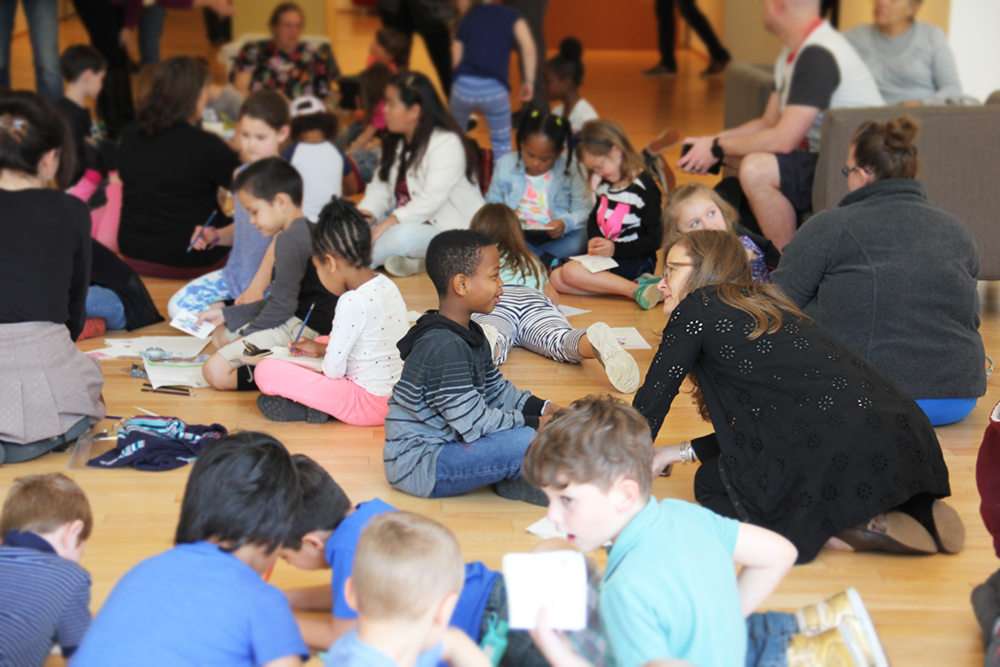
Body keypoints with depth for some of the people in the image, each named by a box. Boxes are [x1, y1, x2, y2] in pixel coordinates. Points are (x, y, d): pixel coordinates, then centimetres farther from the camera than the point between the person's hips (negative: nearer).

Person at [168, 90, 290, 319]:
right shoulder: (241, 175, 9)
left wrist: (257, 287, -23)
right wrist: (213, 236, 2)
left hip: (269, 279, -8)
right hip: (236, 272, 8)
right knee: (177, 306, -3)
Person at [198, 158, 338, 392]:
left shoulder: (290, 238, -17)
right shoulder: (307, 231, 17)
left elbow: (282, 305, -19)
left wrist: (247, 335, -4)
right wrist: (226, 314, 19)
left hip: (304, 329, -12)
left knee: (216, 372, -17)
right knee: (220, 335, 23)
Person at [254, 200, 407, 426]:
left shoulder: (353, 302, -24)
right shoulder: (387, 286, 4)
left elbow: (333, 370, -18)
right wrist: (320, 348, 20)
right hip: (398, 395, 10)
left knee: (267, 371, -16)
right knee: (323, 341, 33)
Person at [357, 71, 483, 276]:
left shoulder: (447, 143, -17)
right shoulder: (395, 142, 13)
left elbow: (430, 202, -25)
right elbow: (379, 189, 7)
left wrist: (386, 224, -32)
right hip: (407, 222, 9)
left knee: (402, 236, -40)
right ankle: (415, 260, -23)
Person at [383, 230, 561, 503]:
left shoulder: (470, 334, 10)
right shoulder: (443, 348, -24)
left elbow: (496, 389, 20)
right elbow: (473, 423, -24)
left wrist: (545, 408, 5)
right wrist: (536, 424, -14)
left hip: (443, 443, 11)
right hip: (416, 466, -11)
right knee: (524, 441, -26)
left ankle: (513, 473, -7)